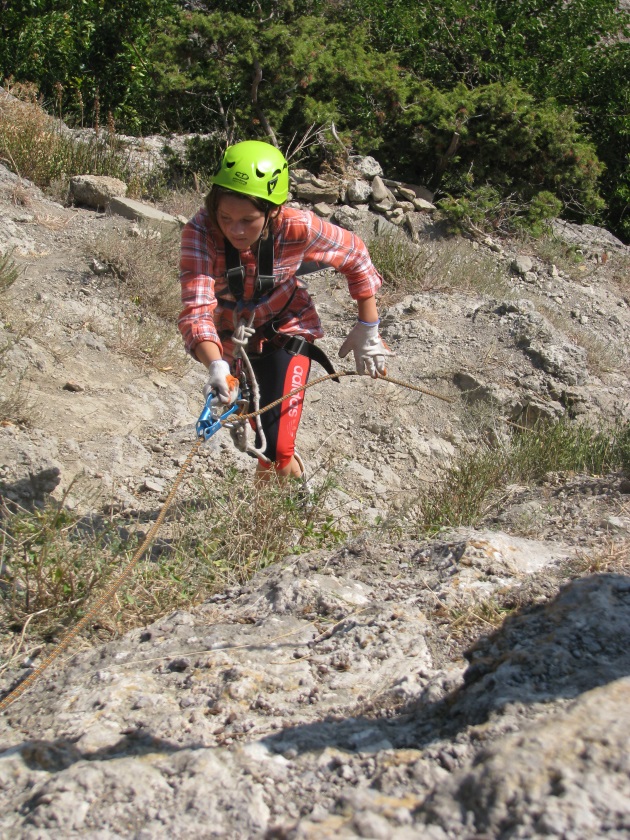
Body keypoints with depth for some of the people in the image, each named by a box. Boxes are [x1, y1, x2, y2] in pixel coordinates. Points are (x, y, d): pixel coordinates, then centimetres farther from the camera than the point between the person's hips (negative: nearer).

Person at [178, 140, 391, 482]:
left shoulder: (298, 228, -30)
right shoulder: (201, 232, -32)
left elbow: (355, 257, -12)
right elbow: (197, 310, -41)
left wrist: (368, 330, -7)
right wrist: (216, 367, -58)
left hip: (286, 329, -2)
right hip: (233, 337, 2)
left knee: (276, 448, -17)